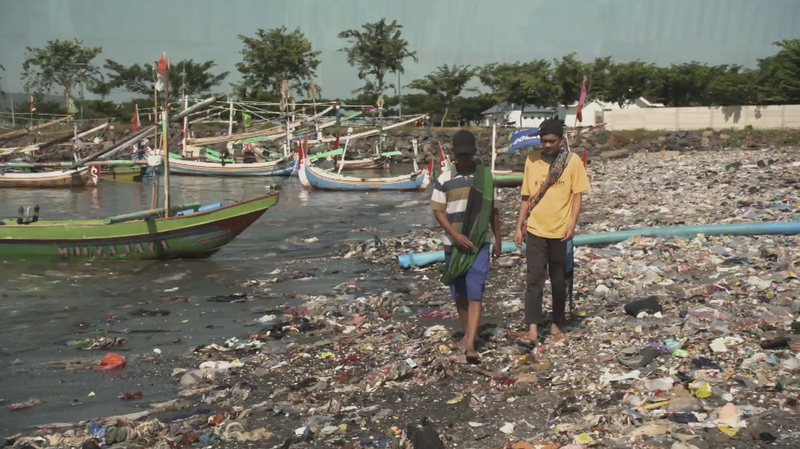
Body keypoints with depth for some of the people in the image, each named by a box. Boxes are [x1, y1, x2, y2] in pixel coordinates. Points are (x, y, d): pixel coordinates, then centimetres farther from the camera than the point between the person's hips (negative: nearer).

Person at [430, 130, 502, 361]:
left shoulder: (486, 176, 3)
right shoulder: (444, 179, 0)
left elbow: (493, 211, 9)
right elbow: (438, 211, -2)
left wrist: (498, 240, 11)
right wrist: (455, 235, -15)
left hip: (480, 243, -1)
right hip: (453, 244, 1)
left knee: (475, 293, -10)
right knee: (459, 293, 11)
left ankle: (470, 344, -14)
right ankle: (467, 333, 30)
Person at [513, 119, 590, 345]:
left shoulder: (572, 160, -2)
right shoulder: (532, 160, 4)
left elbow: (577, 195, -2)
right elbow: (526, 196, 9)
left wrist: (572, 223, -13)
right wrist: (519, 227, 7)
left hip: (560, 231, -1)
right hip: (535, 230, 1)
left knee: (559, 281, 10)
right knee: (534, 279, -5)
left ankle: (557, 324, 24)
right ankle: (532, 328, -6)